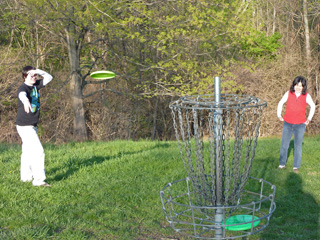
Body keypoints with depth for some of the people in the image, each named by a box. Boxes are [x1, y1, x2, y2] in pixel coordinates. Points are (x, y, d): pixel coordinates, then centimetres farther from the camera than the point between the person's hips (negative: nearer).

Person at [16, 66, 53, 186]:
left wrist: (38, 71, -4)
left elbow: (49, 77, 15)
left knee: (28, 151, 18)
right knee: (38, 151, -14)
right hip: (24, 125, -9)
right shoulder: (23, 87, -18)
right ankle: (38, 180, -14)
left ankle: (26, 176, 30)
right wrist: (26, 102, -65)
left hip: (32, 125, 9)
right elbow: (22, 95, -41)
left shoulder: (35, 85, 7)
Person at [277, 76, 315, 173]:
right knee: (284, 145, 3)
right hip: (287, 124, 1)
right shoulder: (288, 94, -3)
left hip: (300, 125, -1)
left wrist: (309, 118, 11)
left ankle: (296, 166, 12)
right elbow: (280, 103, 13)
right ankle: (282, 164, 15)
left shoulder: (306, 96, -4)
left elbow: (312, 106, 14)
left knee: (298, 146, 3)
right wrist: (279, 115, 9)